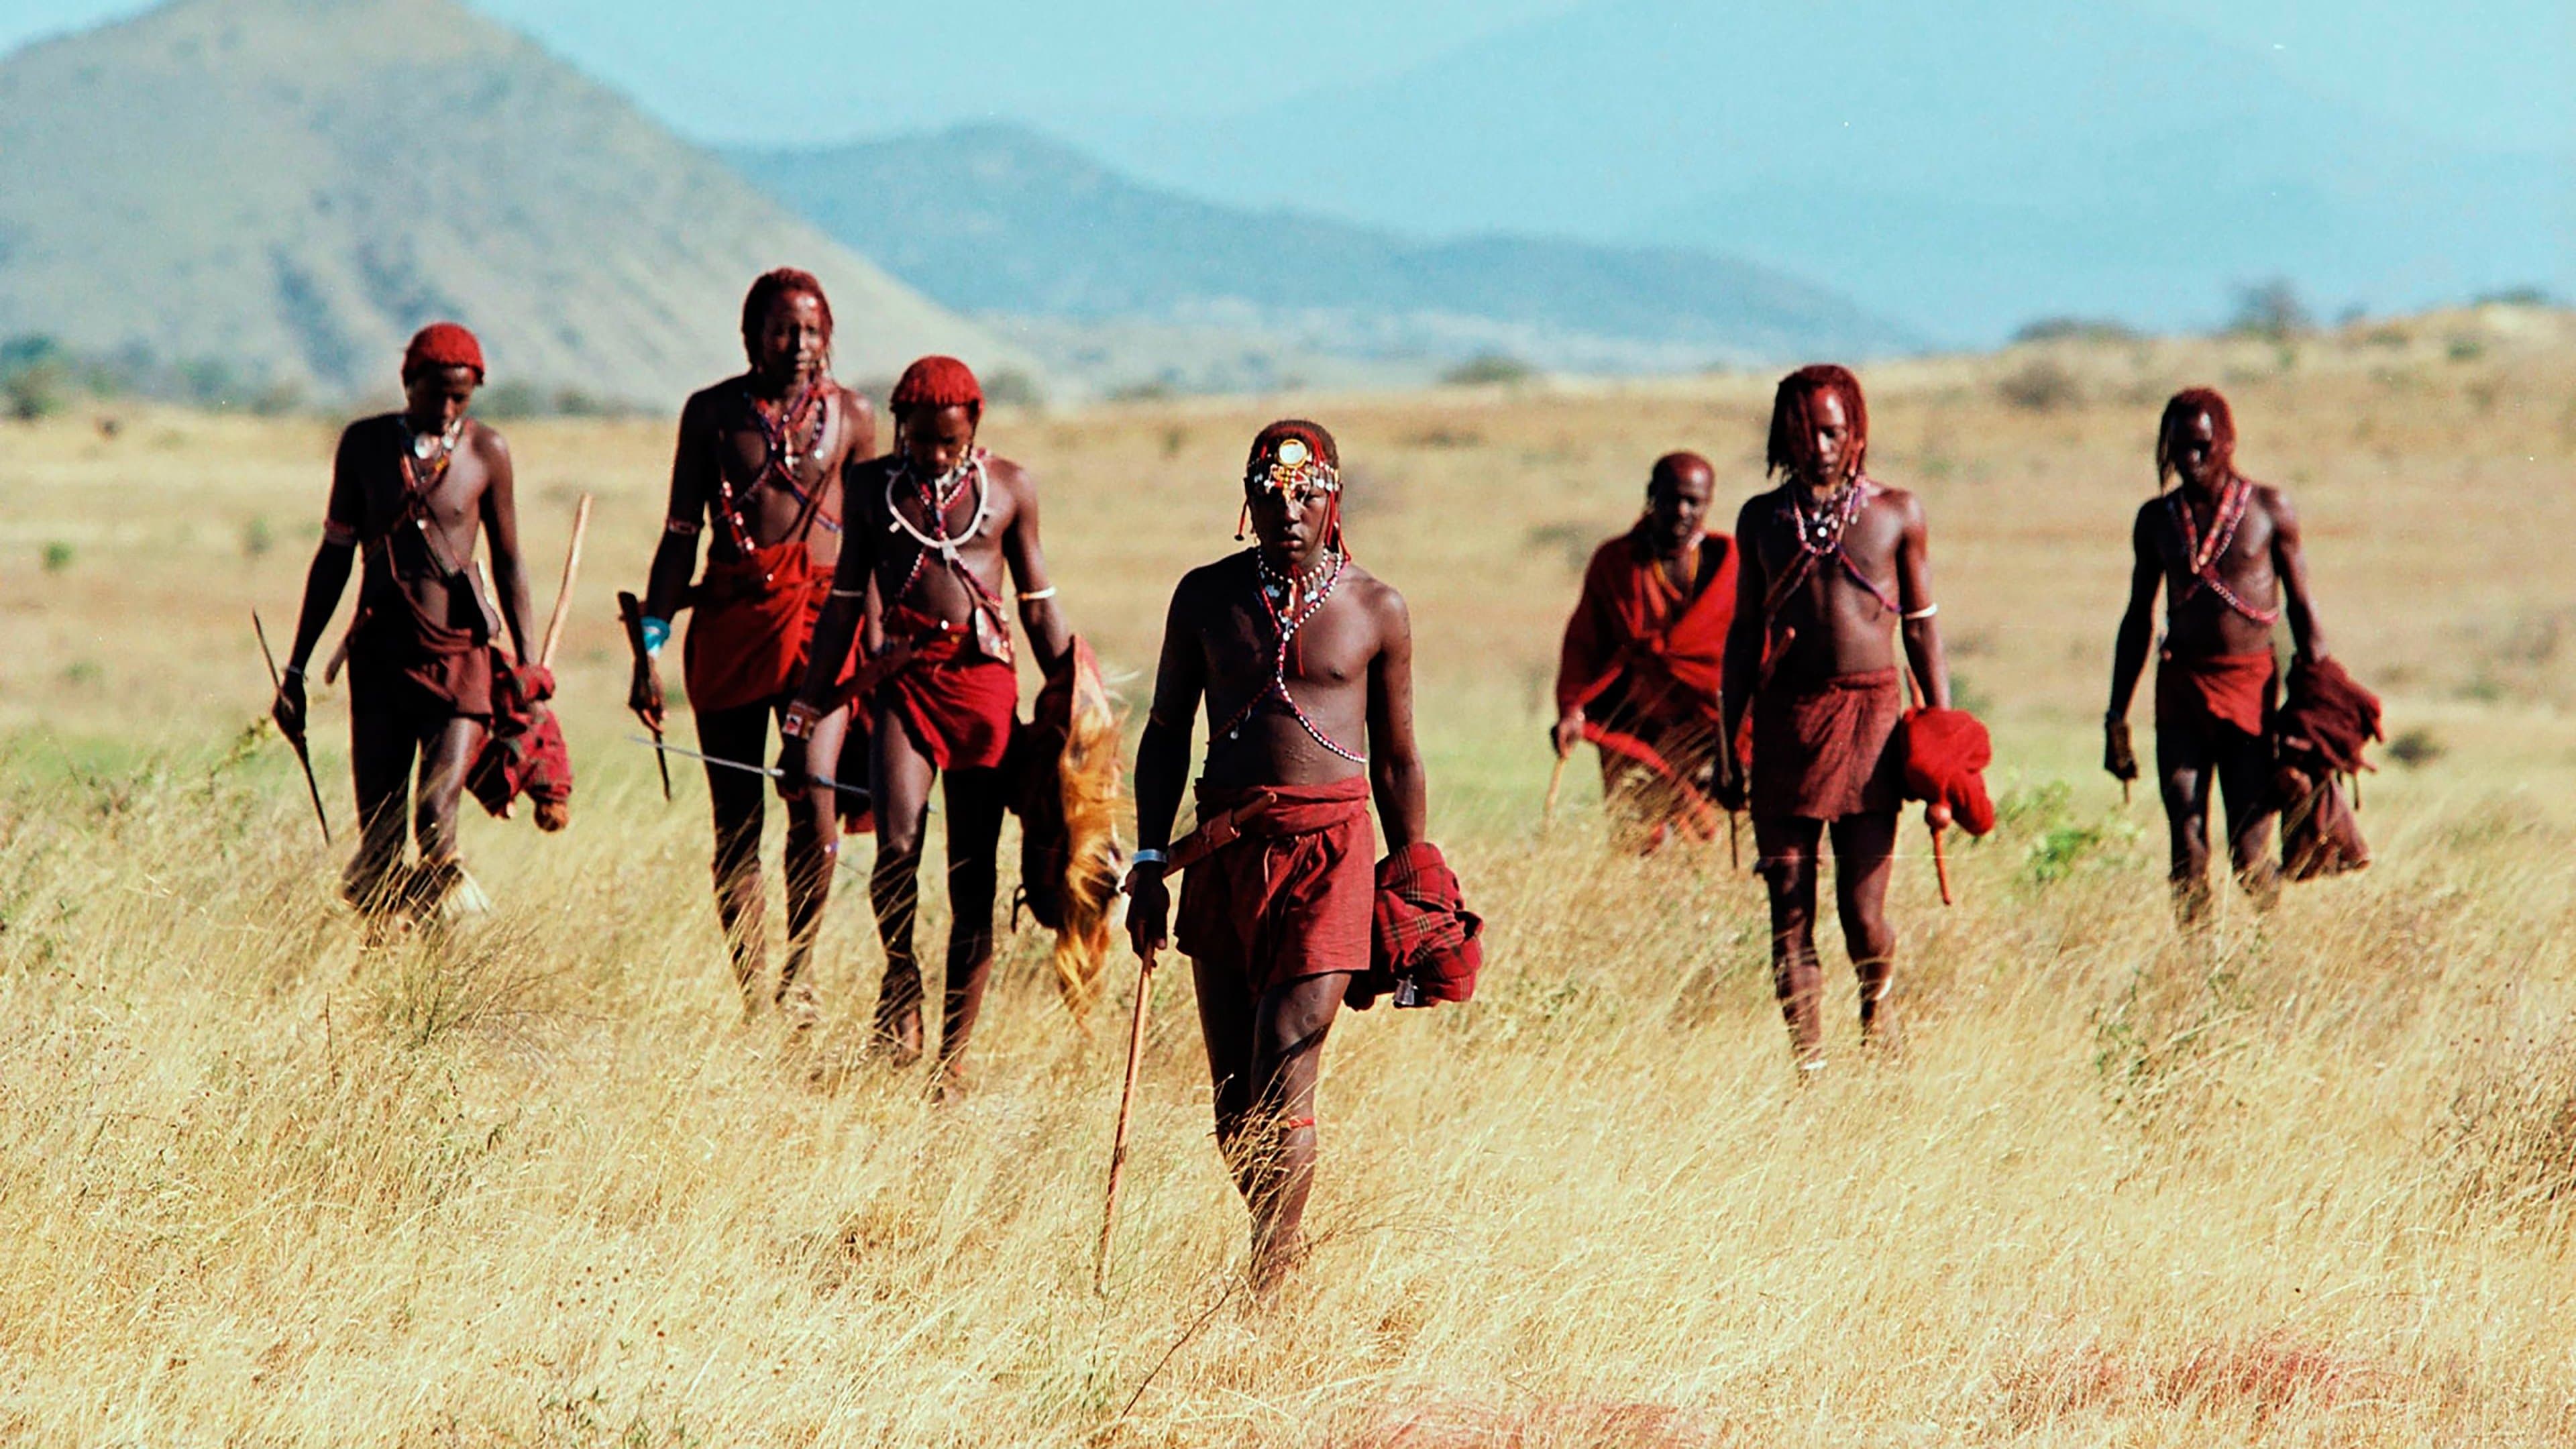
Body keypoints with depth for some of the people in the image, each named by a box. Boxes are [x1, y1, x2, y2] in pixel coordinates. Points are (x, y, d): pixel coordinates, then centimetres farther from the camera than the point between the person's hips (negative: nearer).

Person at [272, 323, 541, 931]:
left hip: (458, 655, -2)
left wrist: (526, 662, 5)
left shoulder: (486, 452, 3)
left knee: (436, 824, -16)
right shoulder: (365, 445, 6)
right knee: (379, 841, -1)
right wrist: (296, 669, 12)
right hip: (380, 653, 2)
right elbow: (334, 557, 12)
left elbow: (508, 562, 11)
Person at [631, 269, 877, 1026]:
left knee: (813, 798, -18)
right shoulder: (713, 412, 7)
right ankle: (750, 995, 9)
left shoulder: (849, 415, 8)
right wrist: (650, 645, 4)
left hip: (819, 615, -1)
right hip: (729, 616, 1)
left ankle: (799, 967, 1)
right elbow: (681, 533, 9)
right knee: (735, 820, 1)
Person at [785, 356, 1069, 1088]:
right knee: (897, 845, -21)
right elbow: (847, 598, 15)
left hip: (985, 678, 0)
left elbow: (1039, 605, 14)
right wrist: (810, 708, 14)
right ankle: (901, 979, 7)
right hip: (902, 676, 0)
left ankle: (953, 1052, 6)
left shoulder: (1010, 486, 7)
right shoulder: (871, 484, 8)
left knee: (973, 876, -1)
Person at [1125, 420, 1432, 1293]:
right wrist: (1150, 862, 7)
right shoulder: (1207, 597, 8)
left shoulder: (1374, 611, 4)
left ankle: (1270, 1283, -11)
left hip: (1328, 845, -3)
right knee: (1234, 1093, 5)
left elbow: (1396, 760, 10)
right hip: (1223, 849, 3)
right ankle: (1282, 1252, 21)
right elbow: (1166, 731, 14)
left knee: (1283, 1080, -13)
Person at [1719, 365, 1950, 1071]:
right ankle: (1807, 1063, 4)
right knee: (1790, 912, -2)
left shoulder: (1896, 514, 7)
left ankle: (1878, 1007, 24)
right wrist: (1731, 748, 13)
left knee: (1863, 910, -6)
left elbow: (1923, 630, 9)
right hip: (1785, 719, 2)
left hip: (1871, 718, -2)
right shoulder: (1763, 519, 12)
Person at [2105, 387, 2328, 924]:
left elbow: (2300, 607, 5)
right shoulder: (2157, 519, 11)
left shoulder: (2268, 508, 3)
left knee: (2249, 851, -5)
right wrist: (2117, 716, 13)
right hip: (2181, 688, 3)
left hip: (2250, 684, -3)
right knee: (2187, 847, -5)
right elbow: (2138, 619, 16)